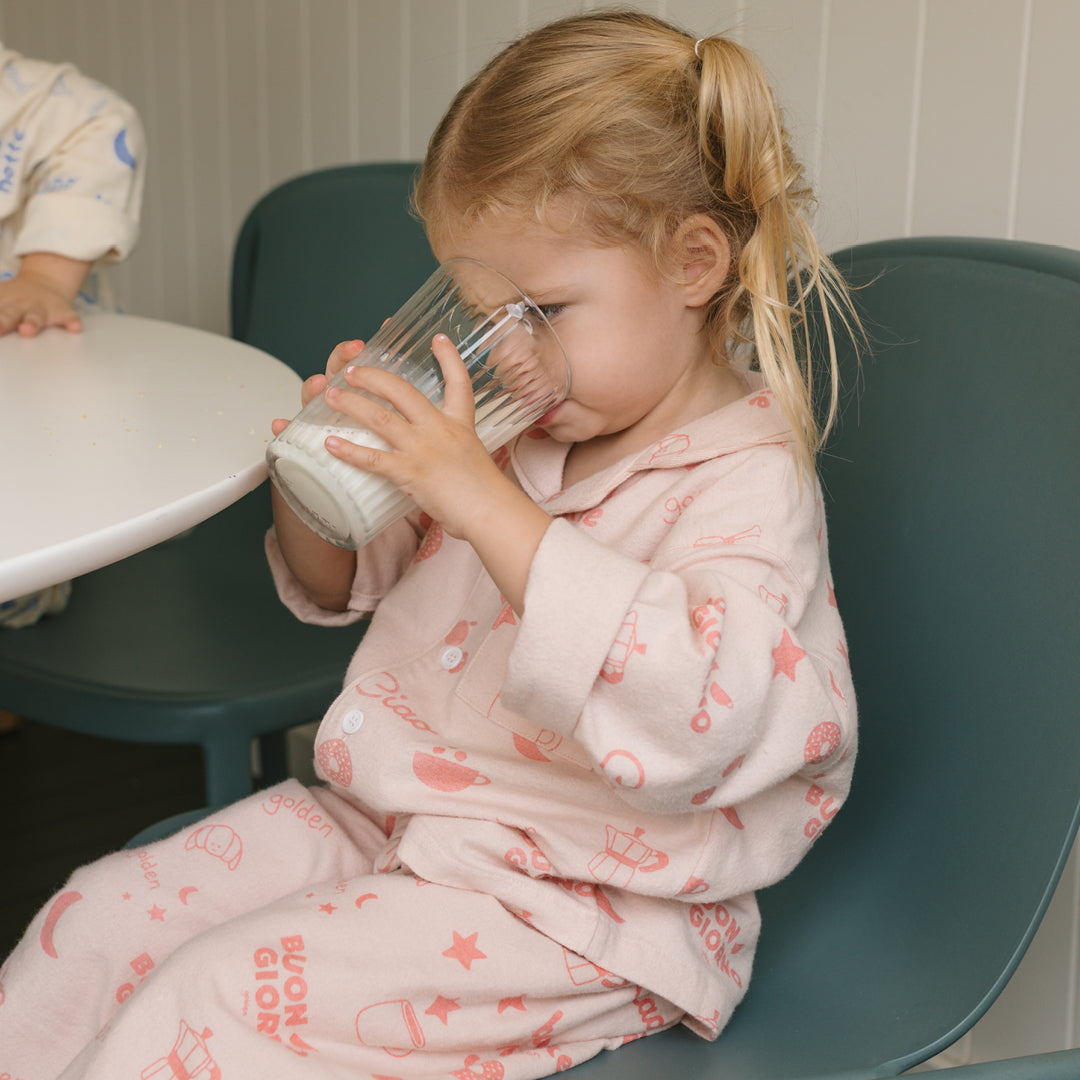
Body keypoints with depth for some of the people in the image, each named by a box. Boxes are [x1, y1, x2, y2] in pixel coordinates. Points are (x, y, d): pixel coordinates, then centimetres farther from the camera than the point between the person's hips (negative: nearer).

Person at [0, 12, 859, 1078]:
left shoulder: (747, 480, -17)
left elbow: (699, 710, -36)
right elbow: (338, 585, 17)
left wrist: (488, 505, -38)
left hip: (578, 906, -7)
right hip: (388, 814, 8)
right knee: (102, 918, 1)